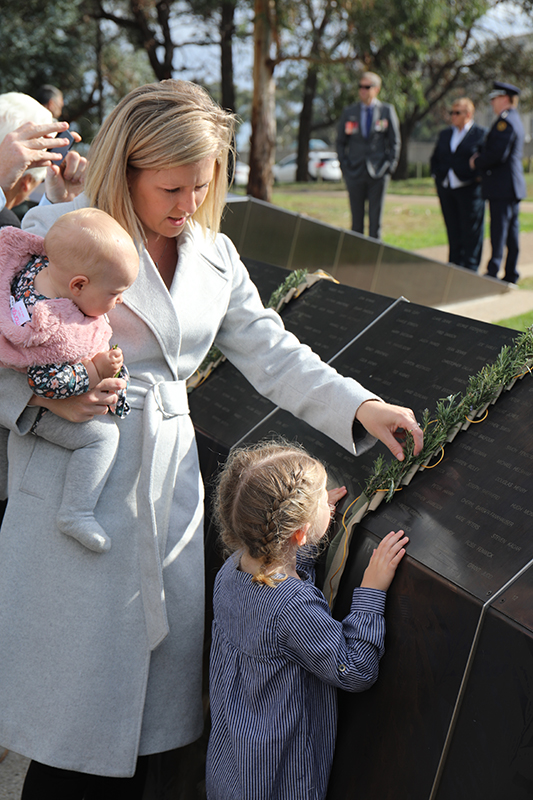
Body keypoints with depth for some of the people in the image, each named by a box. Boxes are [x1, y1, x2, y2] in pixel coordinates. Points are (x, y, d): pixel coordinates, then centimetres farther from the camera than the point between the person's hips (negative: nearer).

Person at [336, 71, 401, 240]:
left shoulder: (387, 111, 5)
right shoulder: (349, 112, 9)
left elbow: (395, 142, 6)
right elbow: (340, 142, 12)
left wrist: (390, 167, -3)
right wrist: (345, 166, 1)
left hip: (378, 174, -1)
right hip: (355, 173, 1)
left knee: (376, 220, -1)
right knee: (356, 221, 3)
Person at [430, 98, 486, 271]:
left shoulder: (481, 134, -1)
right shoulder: (444, 134, 16)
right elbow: (435, 159, 22)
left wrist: (478, 176, -14)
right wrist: (437, 173, 7)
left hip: (469, 189, -5)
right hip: (446, 189, 5)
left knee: (471, 232, -2)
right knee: (453, 232, 10)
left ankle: (470, 268, 5)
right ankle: (454, 266, 17)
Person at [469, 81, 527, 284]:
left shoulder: (505, 121, -14)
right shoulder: (514, 119, 18)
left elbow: (498, 154, -22)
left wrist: (477, 163, -8)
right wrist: (480, 156, 8)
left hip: (502, 186, -10)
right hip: (511, 185, 10)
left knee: (499, 231, -9)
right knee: (511, 231, 11)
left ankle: (493, 273, -8)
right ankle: (511, 273, 16)